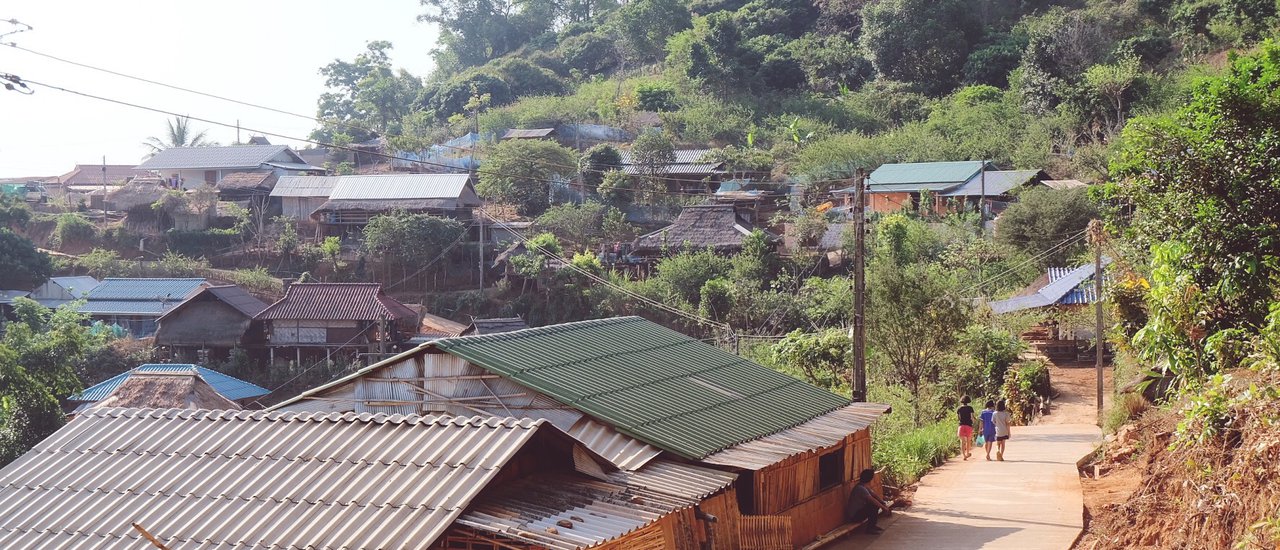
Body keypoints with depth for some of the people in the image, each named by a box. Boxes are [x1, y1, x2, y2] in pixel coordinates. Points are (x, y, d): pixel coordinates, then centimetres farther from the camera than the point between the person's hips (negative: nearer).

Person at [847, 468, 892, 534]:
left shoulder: (865, 487, 7)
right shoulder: (860, 488, -25)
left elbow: (874, 495, 12)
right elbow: (872, 500, -29)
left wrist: (884, 504, 0)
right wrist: (883, 507, -19)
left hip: (859, 510, 10)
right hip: (854, 516, -10)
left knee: (877, 503, 7)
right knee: (874, 506, -22)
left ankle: (872, 526, 12)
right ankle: (870, 529, -12)